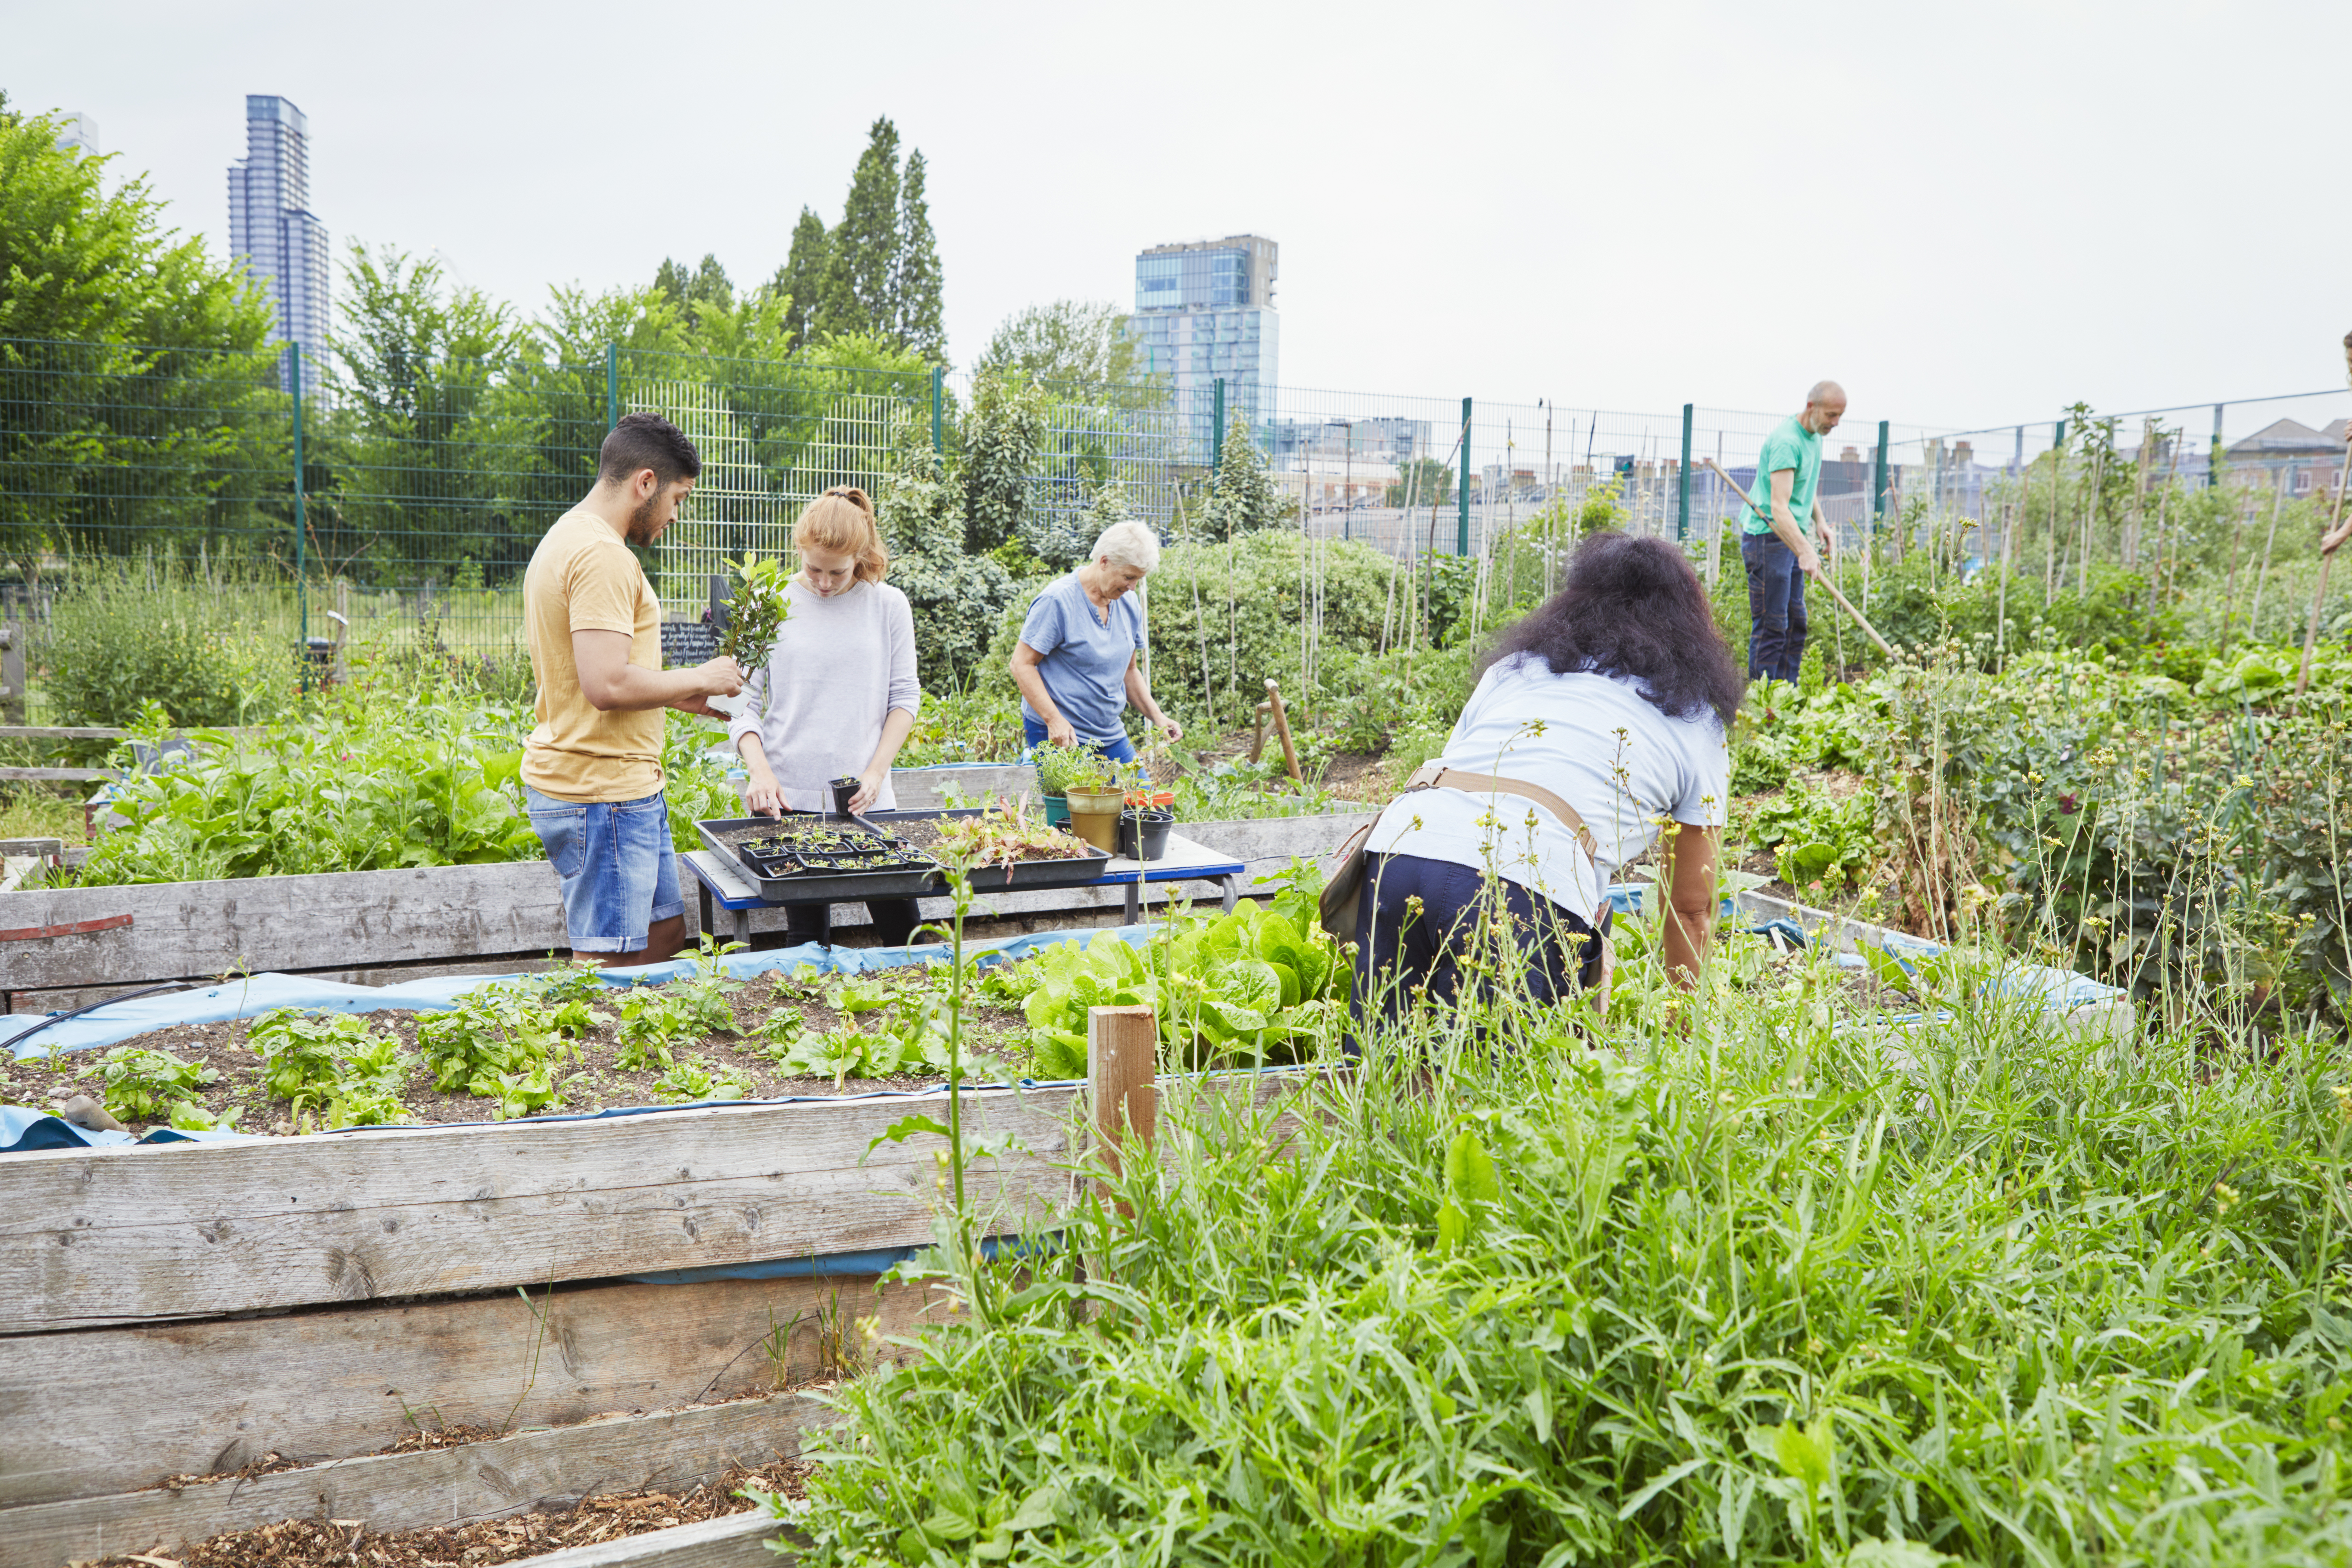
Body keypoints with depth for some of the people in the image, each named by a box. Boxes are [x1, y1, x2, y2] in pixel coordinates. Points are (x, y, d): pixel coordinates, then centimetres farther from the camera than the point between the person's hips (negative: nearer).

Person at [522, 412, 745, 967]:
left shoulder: (568, 540, 17)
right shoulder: (602, 556, -18)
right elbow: (608, 685, -26)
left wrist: (683, 696, 18)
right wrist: (698, 679, -11)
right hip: (602, 795, -11)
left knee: (666, 933, 18)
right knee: (610, 965, -3)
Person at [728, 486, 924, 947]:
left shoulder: (888, 605, 5)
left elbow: (904, 697, 8)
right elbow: (744, 700, 4)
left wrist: (876, 772, -4)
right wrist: (760, 770, -11)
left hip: (866, 800, 1)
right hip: (787, 797, -1)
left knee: (905, 934, 1)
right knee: (807, 937, 0)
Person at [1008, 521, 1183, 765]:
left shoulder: (1129, 608, 8)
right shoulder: (1057, 602, -14)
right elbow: (1022, 665, -14)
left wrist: (1156, 716, 5)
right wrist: (1054, 719, -24)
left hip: (1111, 735, 7)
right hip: (1060, 735, -7)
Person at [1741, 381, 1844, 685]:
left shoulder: (1814, 436, 11)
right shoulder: (1786, 441, -20)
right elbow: (1779, 506, -30)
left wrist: (1822, 524, 13)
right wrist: (1805, 552, -39)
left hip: (1791, 538, 10)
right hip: (1768, 536, -10)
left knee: (1795, 623, 10)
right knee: (1771, 626, -10)